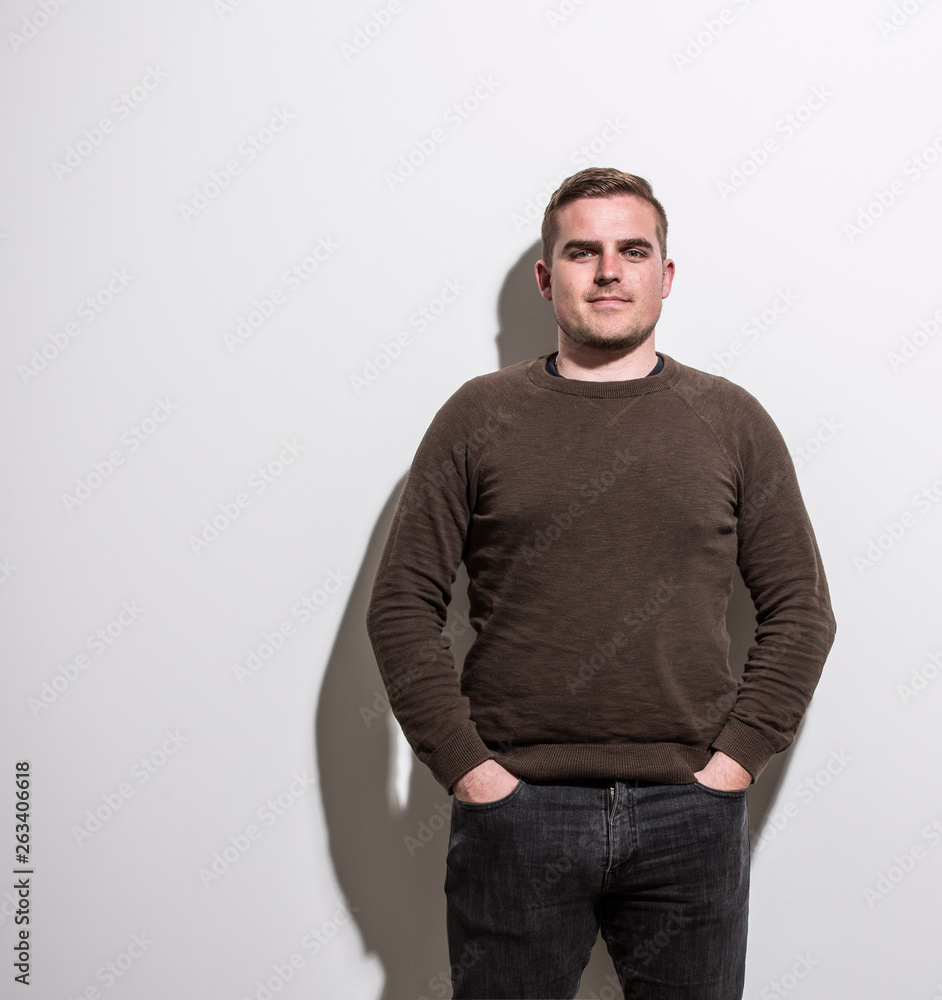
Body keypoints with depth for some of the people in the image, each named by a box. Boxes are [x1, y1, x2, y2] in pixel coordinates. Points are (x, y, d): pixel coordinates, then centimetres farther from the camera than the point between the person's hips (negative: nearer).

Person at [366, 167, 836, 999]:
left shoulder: (731, 420, 6)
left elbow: (800, 610, 7)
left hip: (691, 811, 1)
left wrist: (740, 754, -3)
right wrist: (463, 761, -7)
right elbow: (402, 603, 1)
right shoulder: (480, 415, 3)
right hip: (515, 805, -1)